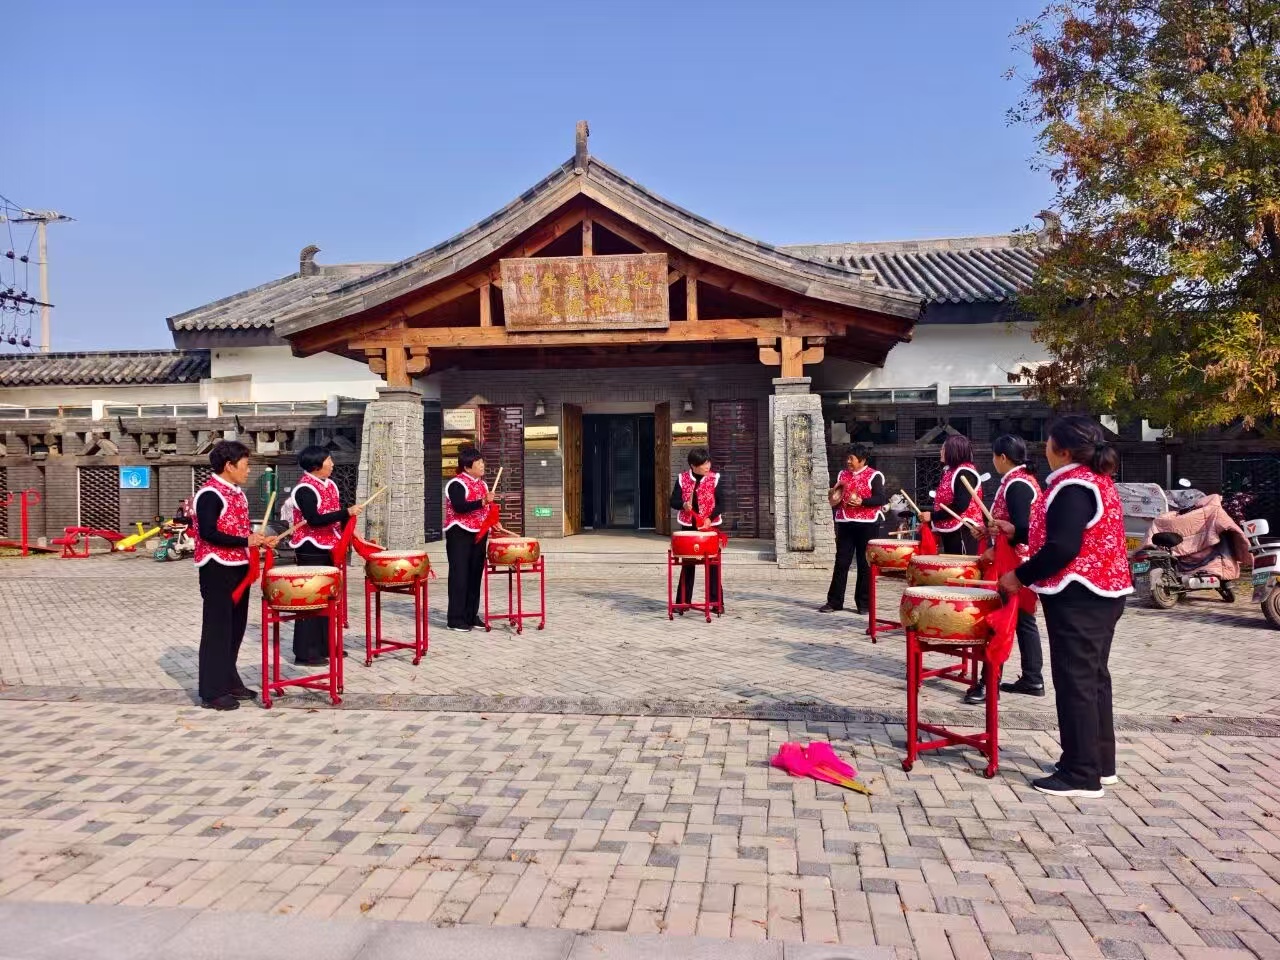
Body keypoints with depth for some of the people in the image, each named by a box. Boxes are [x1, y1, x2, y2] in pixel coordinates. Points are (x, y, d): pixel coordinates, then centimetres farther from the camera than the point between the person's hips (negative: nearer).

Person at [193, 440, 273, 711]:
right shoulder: (210, 494, -15)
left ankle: (229, 681, 27)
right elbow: (209, 533, -24)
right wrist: (246, 541, -23)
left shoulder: (237, 492, 13)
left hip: (238, 567, 9)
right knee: (217, 629, -4)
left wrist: (258, 540, 6)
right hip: (218, 569, -9)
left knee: (235, 627, 15)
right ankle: (212, 692, 4)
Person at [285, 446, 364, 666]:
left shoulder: (330, 484, 11)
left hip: (328, 548, 9)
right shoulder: (305, 489, -17)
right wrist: (347, 512, -27)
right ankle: (305, 652, 3)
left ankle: (325, 646, 25)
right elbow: (314, 520, -27)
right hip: (311, 550, -9)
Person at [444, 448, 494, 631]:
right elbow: (459, 507, -27)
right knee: (460, 575, -6)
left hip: (479, 534, 8)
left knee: (475, 574, 10)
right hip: (460, 534, -8)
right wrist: (483, 501, -32)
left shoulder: (482, 484, 13)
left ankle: (471, 615, 19)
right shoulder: (457, 484, -13)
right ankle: (455, 618, -1)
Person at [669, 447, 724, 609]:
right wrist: (683, 504, -20)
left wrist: (710, 518, -19)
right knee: (687, 564, 9)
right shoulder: (682, 479, -1)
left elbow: (721, 503, -4)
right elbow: (674, 501, 2)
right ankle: (683, 601, 16)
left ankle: (715, 601, 8)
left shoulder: (714, 479, -4)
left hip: (709, 526, -1)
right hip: (688, 526, 1)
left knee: (712, 563, 2)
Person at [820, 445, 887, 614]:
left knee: (865, 564, 2)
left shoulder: (874, 476, -3)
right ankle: (834, 601, 8)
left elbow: (881, 499, -11)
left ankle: (864, 603, 10)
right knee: (841, 562, 5)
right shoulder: (842, 474, 14)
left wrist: (862, 501, -24)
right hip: (845, 524, 5)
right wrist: (833, 497, -1)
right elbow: (836, 498, 22)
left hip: (867, 524, -5)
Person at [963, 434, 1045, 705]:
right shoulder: (1025, 480, 13)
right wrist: (991, 529, 13)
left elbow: (1022, 530, -24)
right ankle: (1033, 679, 20)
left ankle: (989, 682, -2)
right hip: (1023, 562, 10)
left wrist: (995, 551, -18)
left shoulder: (1015, 485, -18)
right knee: (1024, 620, 14)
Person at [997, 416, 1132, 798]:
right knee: (1093, 678, 17)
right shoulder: (1098, 480, 13)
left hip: (1078, 596, -11)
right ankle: (1100, 763, 26)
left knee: (1074, 681, -4)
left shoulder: (1073, 487, -19)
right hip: (1104, 591, 11)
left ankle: (1082, 775, 2)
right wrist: (1022, 530, 17)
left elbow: (1062, 549, -26)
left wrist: (1021, 576, -14)